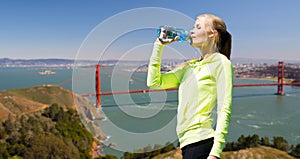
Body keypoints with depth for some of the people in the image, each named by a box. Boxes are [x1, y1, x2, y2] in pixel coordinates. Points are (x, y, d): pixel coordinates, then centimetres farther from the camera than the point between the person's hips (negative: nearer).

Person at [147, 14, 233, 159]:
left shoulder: (221, 63, -4)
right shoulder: (189, 66, 15)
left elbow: (224, 110, -11)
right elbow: (154, 82, 12)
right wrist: (159, 45, 11)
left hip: (202, 142, -7)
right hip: (188, 142, 7)